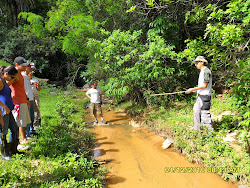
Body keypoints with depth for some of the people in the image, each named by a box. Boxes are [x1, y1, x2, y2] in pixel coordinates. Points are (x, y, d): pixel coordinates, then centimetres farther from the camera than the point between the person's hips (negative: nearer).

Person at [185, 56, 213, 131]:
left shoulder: (206, 71, -14)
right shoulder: (202, 71, 17)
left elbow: (205, 85, -20)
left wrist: (193, 89, -19)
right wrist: (195, 90, 15)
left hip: (205, 96, -10)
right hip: (200, 95, 10)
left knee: (205, 112, -6)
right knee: (196, 111, 13)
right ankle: (197, 129, 23)